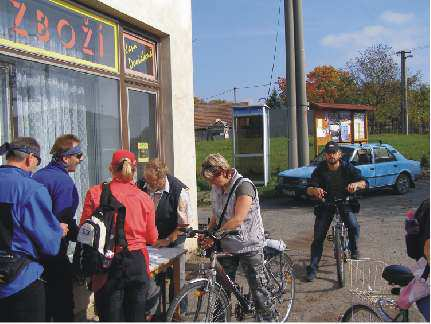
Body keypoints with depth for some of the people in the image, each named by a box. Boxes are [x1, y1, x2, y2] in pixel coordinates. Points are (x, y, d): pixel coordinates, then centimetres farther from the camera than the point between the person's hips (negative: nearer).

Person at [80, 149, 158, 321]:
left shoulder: (95, 193, -7)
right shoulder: (144, 198, -2)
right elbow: (152, 238, 6)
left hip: (108, 264, -1)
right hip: (137, 263, 2)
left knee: (110, 316, 9)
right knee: (136, 316, 14)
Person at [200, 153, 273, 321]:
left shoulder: (244, 185, -20)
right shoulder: (216, 188, 4)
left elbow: (237, 219, -28)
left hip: (249, 245, -6)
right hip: (226, 245, 6)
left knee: (257, 287, 4)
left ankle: (266, 318, 20)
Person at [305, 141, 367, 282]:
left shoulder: (347, 167, -11)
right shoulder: (320, 169, -11)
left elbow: (364, 183, -20)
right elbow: (309, 189, -19)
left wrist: (356, 184, -44)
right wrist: (314, 190, -44)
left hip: (345, 202, 0)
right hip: (326, 203, 0)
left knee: (353, 226, -25)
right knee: (318, 236, -6)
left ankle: (354, 249, 7)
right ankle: (312, 268, 5)